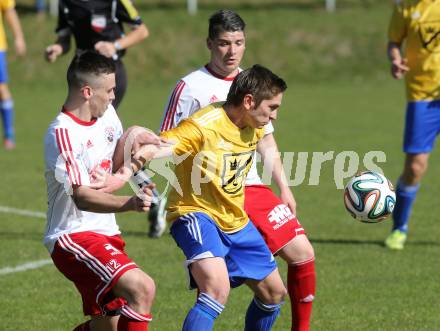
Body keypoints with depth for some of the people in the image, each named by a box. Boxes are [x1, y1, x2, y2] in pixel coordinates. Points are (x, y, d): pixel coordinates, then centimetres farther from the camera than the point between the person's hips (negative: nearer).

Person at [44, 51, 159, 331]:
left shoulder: (107, 114, 8)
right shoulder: (63, 133, -18)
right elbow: (81, 197, -28)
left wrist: (121, 177, 3)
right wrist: (128, 203, -44)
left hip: (105, 234, 9)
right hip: (73, 236, -9)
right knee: (142, 288, -30)